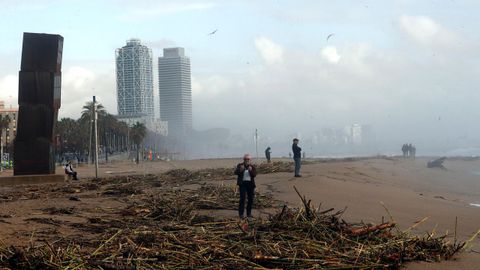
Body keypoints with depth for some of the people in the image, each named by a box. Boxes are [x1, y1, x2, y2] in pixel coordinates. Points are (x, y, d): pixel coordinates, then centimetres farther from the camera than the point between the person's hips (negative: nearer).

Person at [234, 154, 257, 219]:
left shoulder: (252, 167, 7)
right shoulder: (240, 165, 5)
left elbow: (254, 174, -5)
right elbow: (236, 172, -7)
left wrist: (251, 170, -24)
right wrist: (240, 170, -26)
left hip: (250, 183, 3)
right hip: (242, 183, -3)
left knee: (250, 199, 5)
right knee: (242, 198, -10)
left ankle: (249, 213, 16)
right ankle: (241, 214, -6)